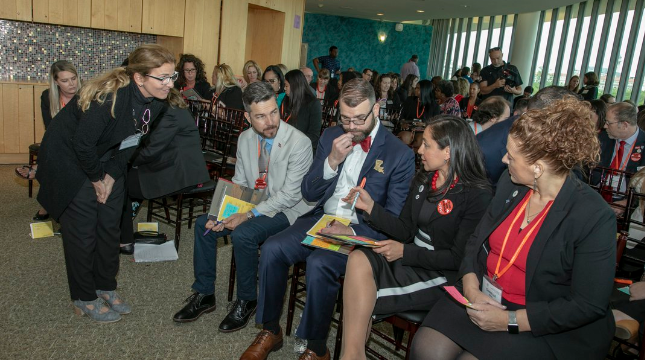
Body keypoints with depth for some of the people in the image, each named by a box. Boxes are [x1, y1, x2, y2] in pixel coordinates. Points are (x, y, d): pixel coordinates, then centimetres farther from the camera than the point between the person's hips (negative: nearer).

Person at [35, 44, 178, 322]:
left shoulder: (156, 102, -11)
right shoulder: (110, 96, -33)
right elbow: (82, 143, -27)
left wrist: (111, 175, -4)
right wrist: (97, 178, -12)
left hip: (106, 160, 7)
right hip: (69, 157, -7)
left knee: (110, 227, 9)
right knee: (82, 231, -1)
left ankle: (106, 287, 27)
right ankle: (84, 299, 15)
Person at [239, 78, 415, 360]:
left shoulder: (400, 154, -7)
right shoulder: (330, 137, 7)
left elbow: (394, 219, -8)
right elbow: (308, 194, 7)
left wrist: (352, 231, -24)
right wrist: (332, 161, -10)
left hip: (360, 231, -4)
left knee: (319, 263, -32)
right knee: (272, 249, -20)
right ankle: (270, 331, 2)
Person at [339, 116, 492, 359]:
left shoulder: (477, 195, -12)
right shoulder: (423, 179, 7)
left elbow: (458, 258, -14)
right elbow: (406, 230, 9)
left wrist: (405, 252, -18)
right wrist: (370, 207, -4)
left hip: (442, 275, -6)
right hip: (408, 259, 6)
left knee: (360, 299, -22)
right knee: (359, 259, -24)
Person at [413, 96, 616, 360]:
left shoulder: (595, 217, -18)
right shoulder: (510, 183, -1)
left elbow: (588, 305, -17)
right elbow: (477, 239, 7)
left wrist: (509, 321, -19)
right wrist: (470, 287, -11)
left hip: (543, 327, -4)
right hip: (483, 296, 5)